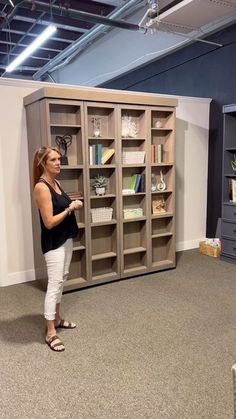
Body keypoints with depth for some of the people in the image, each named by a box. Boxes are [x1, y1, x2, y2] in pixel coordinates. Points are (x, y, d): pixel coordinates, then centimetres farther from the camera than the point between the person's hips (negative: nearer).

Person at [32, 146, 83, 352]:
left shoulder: (56, 183, 8)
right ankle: (51, 333, 5)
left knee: (62, 279, 18)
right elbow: (49, 222, -23)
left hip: (66, 238, 10)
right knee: (55, 283, -5)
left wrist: (73, 204, 3)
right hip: (53, 243, -9)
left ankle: (57, 318, 34)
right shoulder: (41, 187, -20)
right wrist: (70, 208, -17)